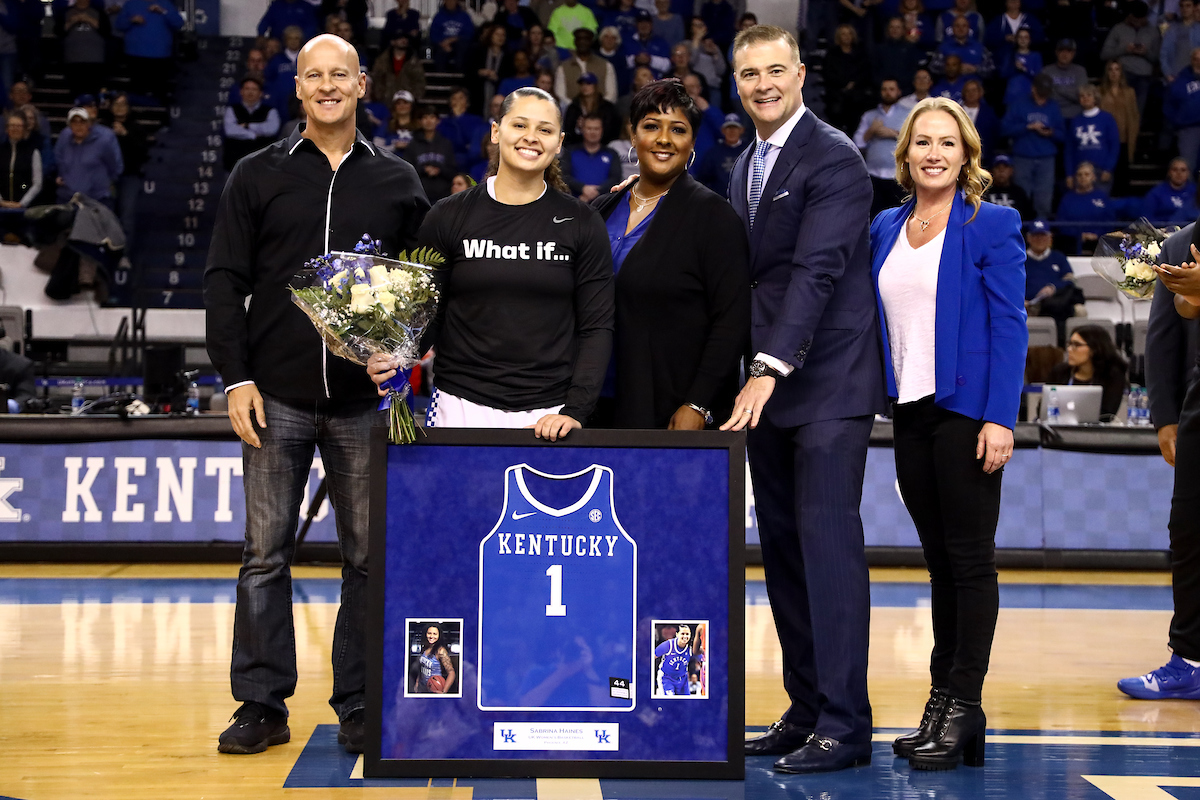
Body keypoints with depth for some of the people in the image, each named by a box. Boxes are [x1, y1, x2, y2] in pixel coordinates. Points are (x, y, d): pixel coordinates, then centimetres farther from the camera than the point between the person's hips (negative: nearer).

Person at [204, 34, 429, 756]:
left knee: (369, 558, 3)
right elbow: (225, 282, 4)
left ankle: (360, 707, 12)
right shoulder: (258, 177, 7)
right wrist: (236, 378, -5)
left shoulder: (397, 182, 9)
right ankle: (262, 703, 10)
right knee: (265, 555, 2)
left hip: (365, 401, 1)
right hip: (277, 398, 0)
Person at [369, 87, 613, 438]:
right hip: (462, 406, 0)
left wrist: (575, 410, -11)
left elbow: (596, 326, 1)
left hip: (550, 413, 0)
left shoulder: (581, 223, 3)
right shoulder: (449, 217, 3)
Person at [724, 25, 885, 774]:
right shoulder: (747, 166, 17)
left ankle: (844, 725, -7)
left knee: (827, 541, -11)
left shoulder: (834, 158, -10)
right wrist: (750, 374, 13)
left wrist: (771, 368, -28)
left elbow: (817, 271, -20)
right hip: (768, 385, 8)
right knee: (783, 550, 9)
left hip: (828, 383, -8)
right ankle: (806, 710, 17)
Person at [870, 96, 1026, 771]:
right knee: (940, 560, 11)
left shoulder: (992, 225, -4)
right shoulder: (886, 229, 13)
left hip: (966, 410, -6)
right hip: (909, 412, 6)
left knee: (970, 558, -2)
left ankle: (964, 706, 2)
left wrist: (1001, 418, -16)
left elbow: (1009, 325, -9)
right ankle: (942, 700, 17)